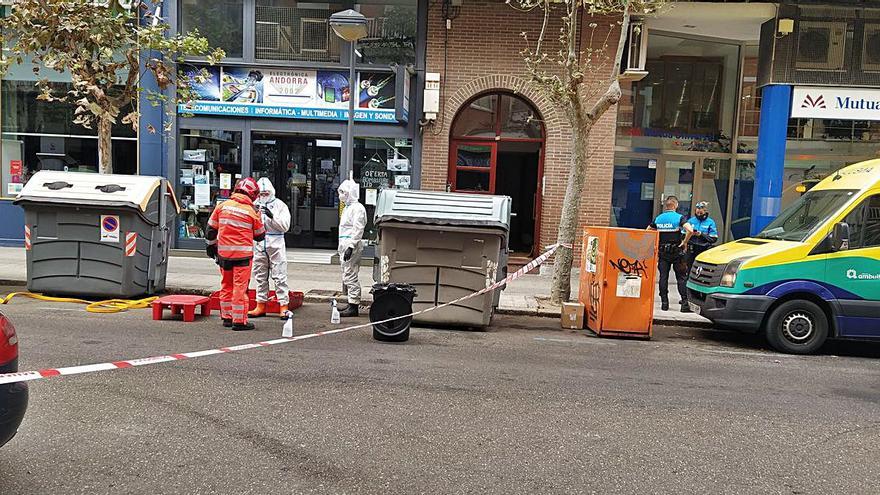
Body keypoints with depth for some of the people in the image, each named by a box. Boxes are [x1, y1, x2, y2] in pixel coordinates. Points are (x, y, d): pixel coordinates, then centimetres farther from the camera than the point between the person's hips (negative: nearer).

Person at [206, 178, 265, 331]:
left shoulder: (222, 206, 3)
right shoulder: (251, 212, -7)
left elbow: (211, 228, 10)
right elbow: (260, 235, 4)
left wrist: (211, 244, 24)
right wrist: (258, 218, 20)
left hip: (223, 253, 4)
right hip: (243, 254, -4)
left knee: (226, 285, 15)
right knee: (240, 287, -1)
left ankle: (227, 317, 24)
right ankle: (239, 321, 1)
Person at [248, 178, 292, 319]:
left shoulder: (280, 205, 1)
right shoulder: (254, 205, 10)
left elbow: (285, 226, -7)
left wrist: (272, 216, -19)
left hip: (276, 245, -4)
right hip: (259, 245, 4)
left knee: (280, 276, -4)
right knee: (260, 277, 12)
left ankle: (284, 306, 0)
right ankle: (261, 306, 22)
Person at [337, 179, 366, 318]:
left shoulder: (357, 208, -12)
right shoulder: (347, 208, 21)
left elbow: (358, 230, -19)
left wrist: (351, 247, -24)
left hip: (352, 246, -11)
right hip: (345, 246, 11)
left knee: (350, 276, -10)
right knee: (347, 276, 14)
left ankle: (353, 307, -6)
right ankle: (351, 304, 21)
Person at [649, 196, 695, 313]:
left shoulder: (658, 218, 5)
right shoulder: (679, 217, -8)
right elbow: (690, 230, -23)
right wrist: (684, 243, -12)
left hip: (662, 252, 3)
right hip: (677, 252, -3)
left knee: (663, 277, 6)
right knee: (681, 278, 2)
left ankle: (664, 303, 5)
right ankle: (684, 303, 0)